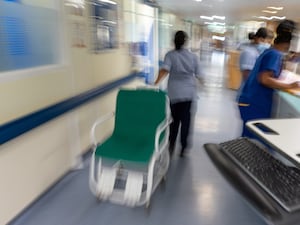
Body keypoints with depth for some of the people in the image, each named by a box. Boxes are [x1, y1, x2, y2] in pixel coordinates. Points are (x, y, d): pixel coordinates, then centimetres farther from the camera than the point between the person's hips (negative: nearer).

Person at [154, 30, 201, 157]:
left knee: (174, 119, 16)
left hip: (174, 93, 0)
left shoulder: (170, 55, -4)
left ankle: (171, 145, 18)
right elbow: (198, 74, 7)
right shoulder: (193, 56, 2)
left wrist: (156, 83, -25)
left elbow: (164, 69, -21)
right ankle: (183, 148, 14)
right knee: (185, 120, 7)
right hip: (189, 93, 1)